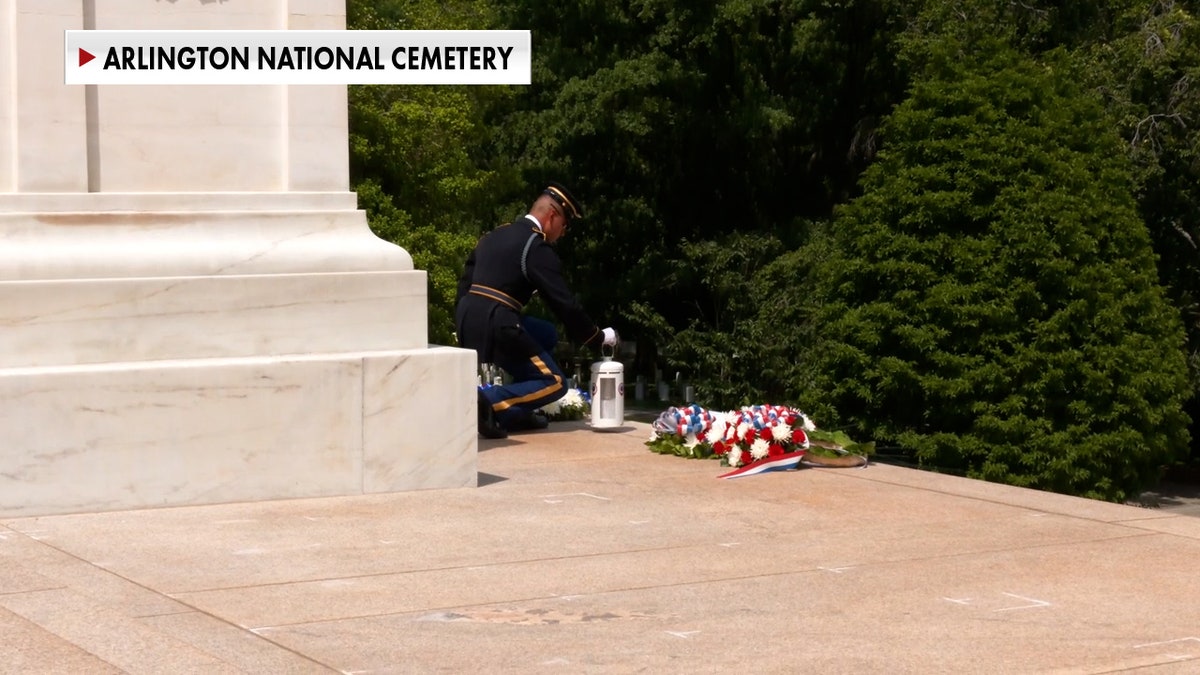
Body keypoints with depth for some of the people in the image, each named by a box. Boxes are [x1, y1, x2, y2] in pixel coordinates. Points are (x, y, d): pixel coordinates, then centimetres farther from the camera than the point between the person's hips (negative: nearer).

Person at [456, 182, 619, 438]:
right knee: (555, 383, 2)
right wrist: (598, 337, 2)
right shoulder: (538, 248, -8)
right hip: (496, 327, -9)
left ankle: (516, 413, 19)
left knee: (546, 335, 28)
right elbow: (565, 304, -9)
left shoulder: (493, 235, 18)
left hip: (467, 322, 9)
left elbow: (465, 281, 22)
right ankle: (487, 401, -19)